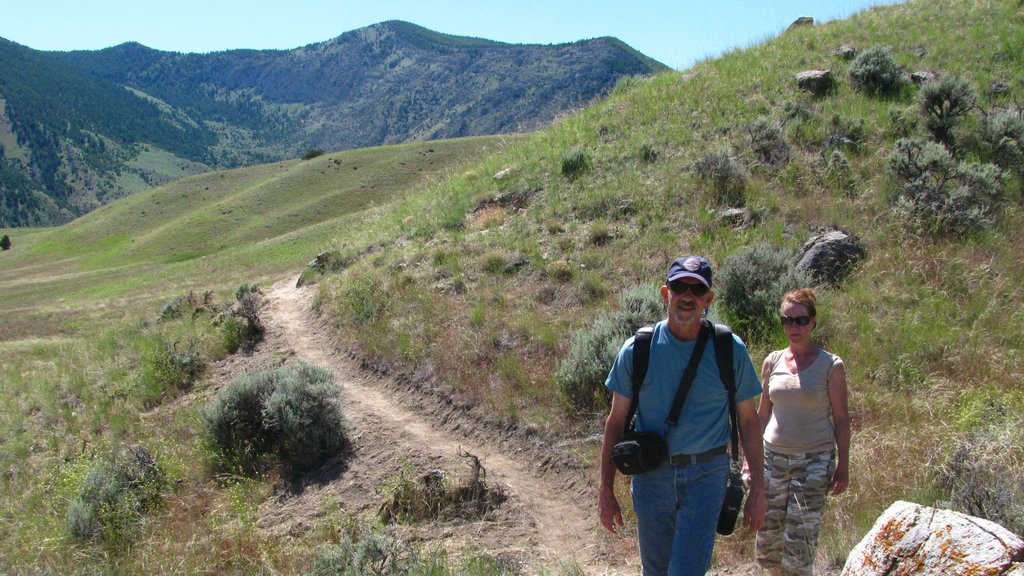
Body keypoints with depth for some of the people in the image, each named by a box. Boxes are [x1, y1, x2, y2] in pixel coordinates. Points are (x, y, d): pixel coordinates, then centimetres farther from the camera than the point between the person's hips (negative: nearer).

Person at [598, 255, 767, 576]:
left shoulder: (730, 351, -4)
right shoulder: (636, 350, -5)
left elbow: (748, 421, 3)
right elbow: (616, 422, 1)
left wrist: (758, 489, 1)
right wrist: (606, 491, 1)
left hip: (706, 475, -1)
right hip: (651, 475, 2)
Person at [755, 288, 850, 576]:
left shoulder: (831, 365, -4)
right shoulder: (772, 362, 5)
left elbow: (841, 418, -1)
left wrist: (843, 465, -3)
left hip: (814, 460, -4)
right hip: (774, 456, 4)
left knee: (799, 540, -6)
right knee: (767, 539, 7)